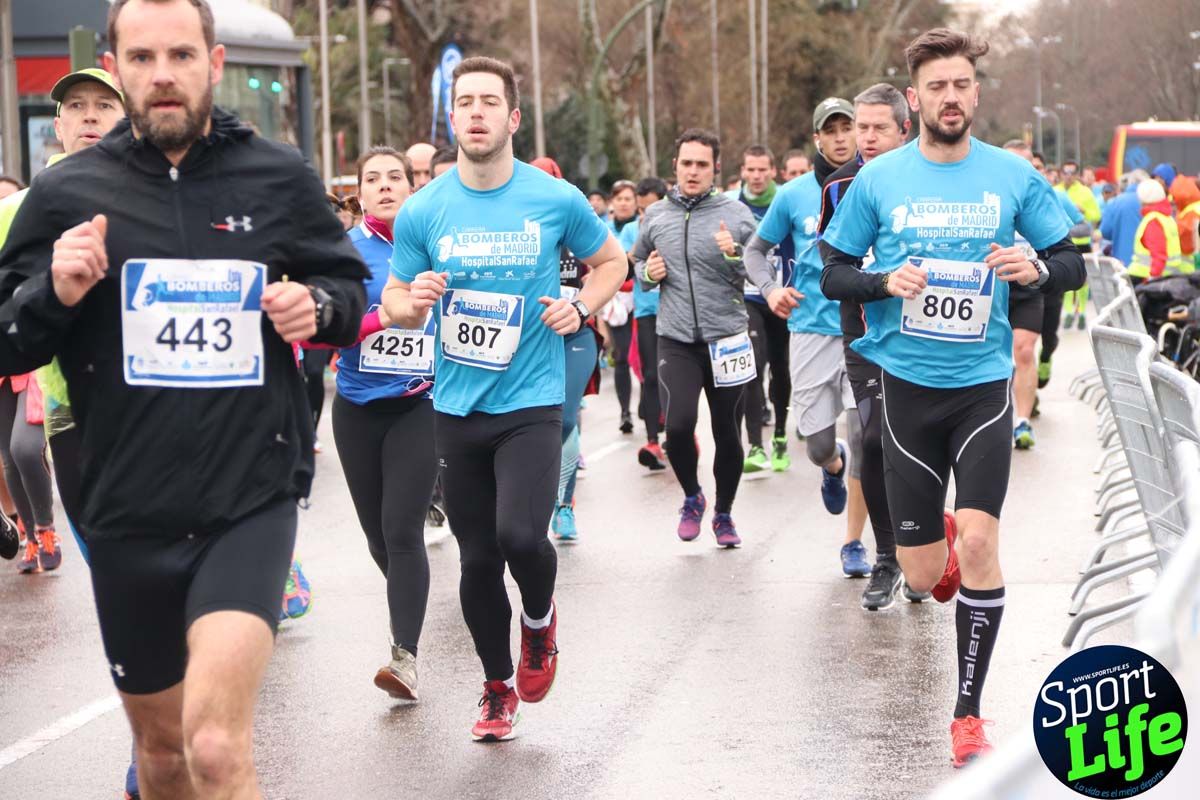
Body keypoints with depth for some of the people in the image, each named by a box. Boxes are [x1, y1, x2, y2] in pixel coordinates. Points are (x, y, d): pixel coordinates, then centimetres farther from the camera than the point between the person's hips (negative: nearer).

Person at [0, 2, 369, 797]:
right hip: (128, 513, 2)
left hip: (252, 500, -2)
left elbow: (349, 284, 14)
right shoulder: (67, 193, 0)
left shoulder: (280, 178, 1)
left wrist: (320, 306, -9)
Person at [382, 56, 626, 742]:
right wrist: (414, 302, -15)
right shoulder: (424, 211, -1)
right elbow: (394, 300, 8)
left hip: (532, 403, -2)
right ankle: (499, 686, 29)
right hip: (458, 408, 2)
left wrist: (582, 309, -5)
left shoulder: (556, 199, -4)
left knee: (521, 536, -21)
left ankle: (540, 616, 14)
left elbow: (612, 261, 13)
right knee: (477, 558, 9)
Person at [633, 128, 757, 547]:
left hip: (726, 338, -1)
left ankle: (723, 513, 28)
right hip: (676, 341, 1)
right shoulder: (655, 216, 7)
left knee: (728, 435, 8)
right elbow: (636, 264, 21)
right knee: (678, 426, -15)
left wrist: (734, 255, -19)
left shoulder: (737, 214, 0)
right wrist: (648, 273, 0)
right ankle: (692, 496, 13)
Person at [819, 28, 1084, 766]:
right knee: (923, 576, 4)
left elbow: (1074, 265, 4)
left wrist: (1037, 268, -18)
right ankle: (938, 546, 45)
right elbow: (834, 274, 4)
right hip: (908, 386, 1)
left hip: (984, 383, -1)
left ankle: (968, 715, -3)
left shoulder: (1013, 175, -1)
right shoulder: (878, 179, -1)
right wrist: (886, 282, -16)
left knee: (980, 537, -17)